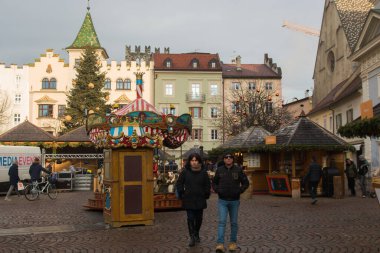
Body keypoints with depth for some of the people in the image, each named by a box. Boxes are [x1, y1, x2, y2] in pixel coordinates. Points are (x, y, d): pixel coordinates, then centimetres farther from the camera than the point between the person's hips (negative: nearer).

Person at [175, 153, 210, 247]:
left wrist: (206, 195, 5)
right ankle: (192, 237, 0)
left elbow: (208, 185, 10)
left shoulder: (203, 172, 2)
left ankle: (196, 235, 29)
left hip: (200, 200, 2)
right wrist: (182, 195, 1)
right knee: (190, 218, -5)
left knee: (199, 218, 10)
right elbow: (179, 184, 6)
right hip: (188, 200, -2)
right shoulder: (185, 172, -1)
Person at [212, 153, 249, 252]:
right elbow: (214, 182, 13)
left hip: (234, 201, 1)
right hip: (222, 201, 0)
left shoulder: (238, 170, -3)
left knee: (234, 222, 10)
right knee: (222, 222, -10)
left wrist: (239, 191, -9)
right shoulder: (219, 170, 0)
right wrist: (217, 190, -3)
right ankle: (220, 244, -13)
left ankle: (233, 242, 23)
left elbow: (246, 183, 4)